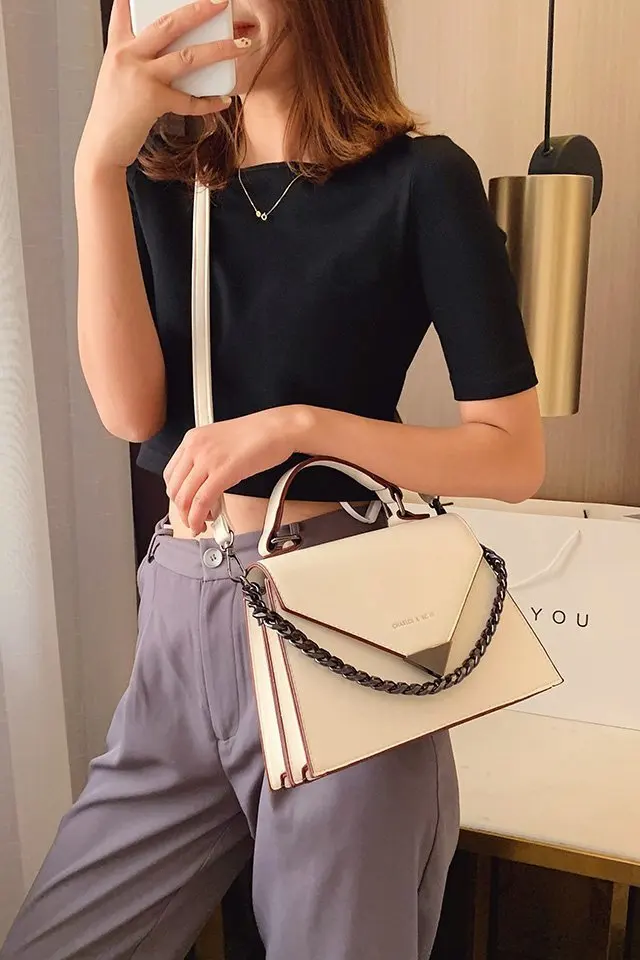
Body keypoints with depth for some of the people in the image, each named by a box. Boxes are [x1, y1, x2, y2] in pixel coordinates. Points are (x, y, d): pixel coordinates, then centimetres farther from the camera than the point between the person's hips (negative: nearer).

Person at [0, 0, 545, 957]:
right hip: (180, 621, 5)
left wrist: (298, 424, -19)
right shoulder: (159, 178, 9)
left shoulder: (420, 179, -4)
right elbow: (131, 408, -6)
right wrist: (99, 162, -13)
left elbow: (515, 456, -7)